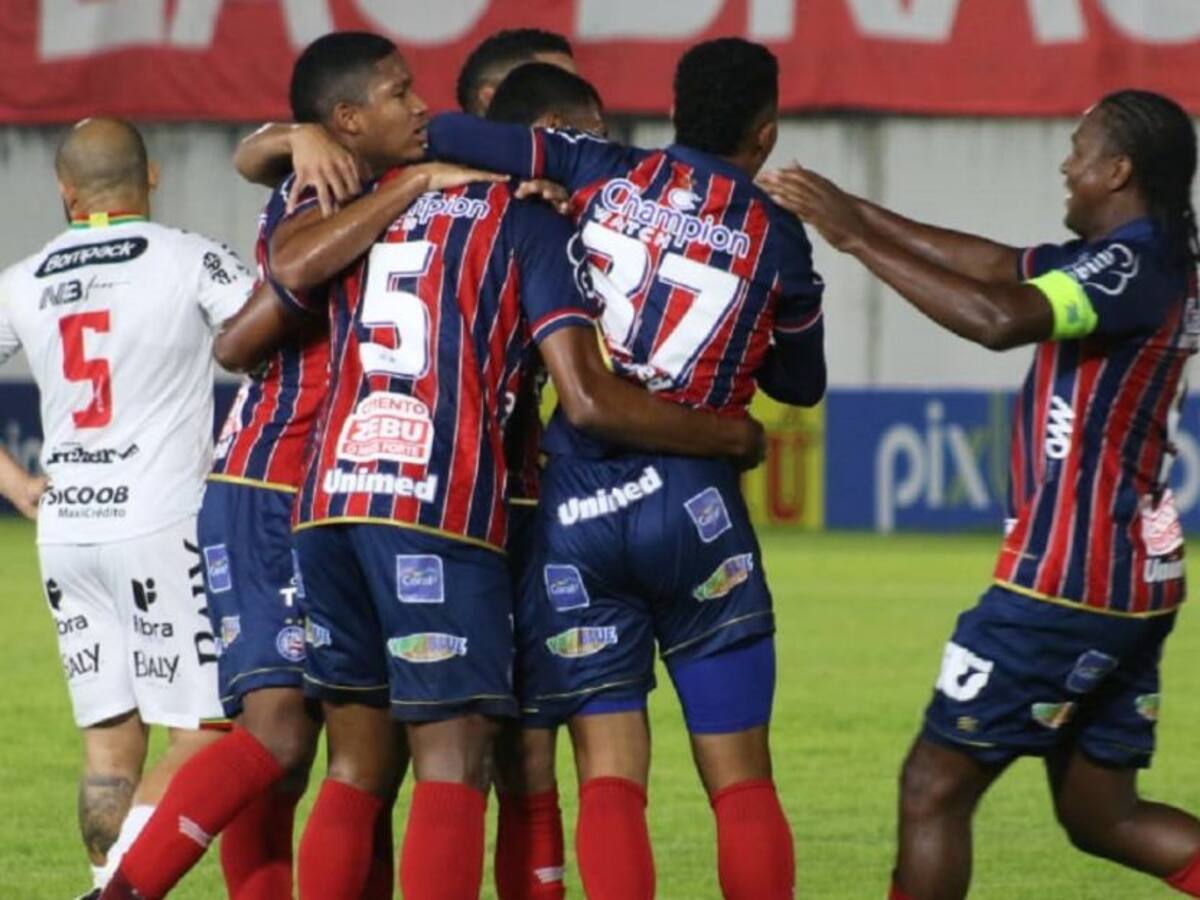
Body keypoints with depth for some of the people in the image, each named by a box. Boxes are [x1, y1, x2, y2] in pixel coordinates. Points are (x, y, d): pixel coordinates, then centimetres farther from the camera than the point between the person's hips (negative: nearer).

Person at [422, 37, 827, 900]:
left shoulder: (607, 174, 3)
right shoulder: (778, 239, 3)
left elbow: (444, 136, -2)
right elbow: (802, 383, 18)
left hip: (577, 507, 1)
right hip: (690, 504, -1)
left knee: (610, 775, 3)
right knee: (741, 781, 5)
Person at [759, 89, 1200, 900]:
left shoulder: (1134, 263, -17)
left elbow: (1001, 319, -33)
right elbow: (997, 265, 19)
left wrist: (861, 241, -26)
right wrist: (855, 213, 15)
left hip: (1066, 581, -10)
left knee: (935, 788, 0)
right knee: (1101, 817, 14)